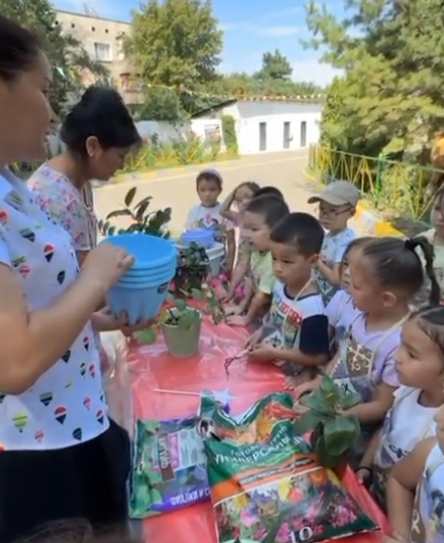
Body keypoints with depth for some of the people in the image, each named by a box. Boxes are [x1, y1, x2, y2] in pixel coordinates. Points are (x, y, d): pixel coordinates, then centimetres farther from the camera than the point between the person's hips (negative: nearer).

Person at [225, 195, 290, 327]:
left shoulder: (274, 260, -30)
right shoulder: (257, 252, -1)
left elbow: (262, 297, -21)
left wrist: (247, 319, -8)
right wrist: (241, 307, 14)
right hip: (255, 313, 8)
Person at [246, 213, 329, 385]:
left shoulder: (312, 308, -28)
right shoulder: (280, 285, -7)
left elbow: (318, 358, -20)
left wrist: (274, 353, -19)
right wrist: (260, 332, -4)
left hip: (289, 378, -6)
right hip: (267, 363, 6)